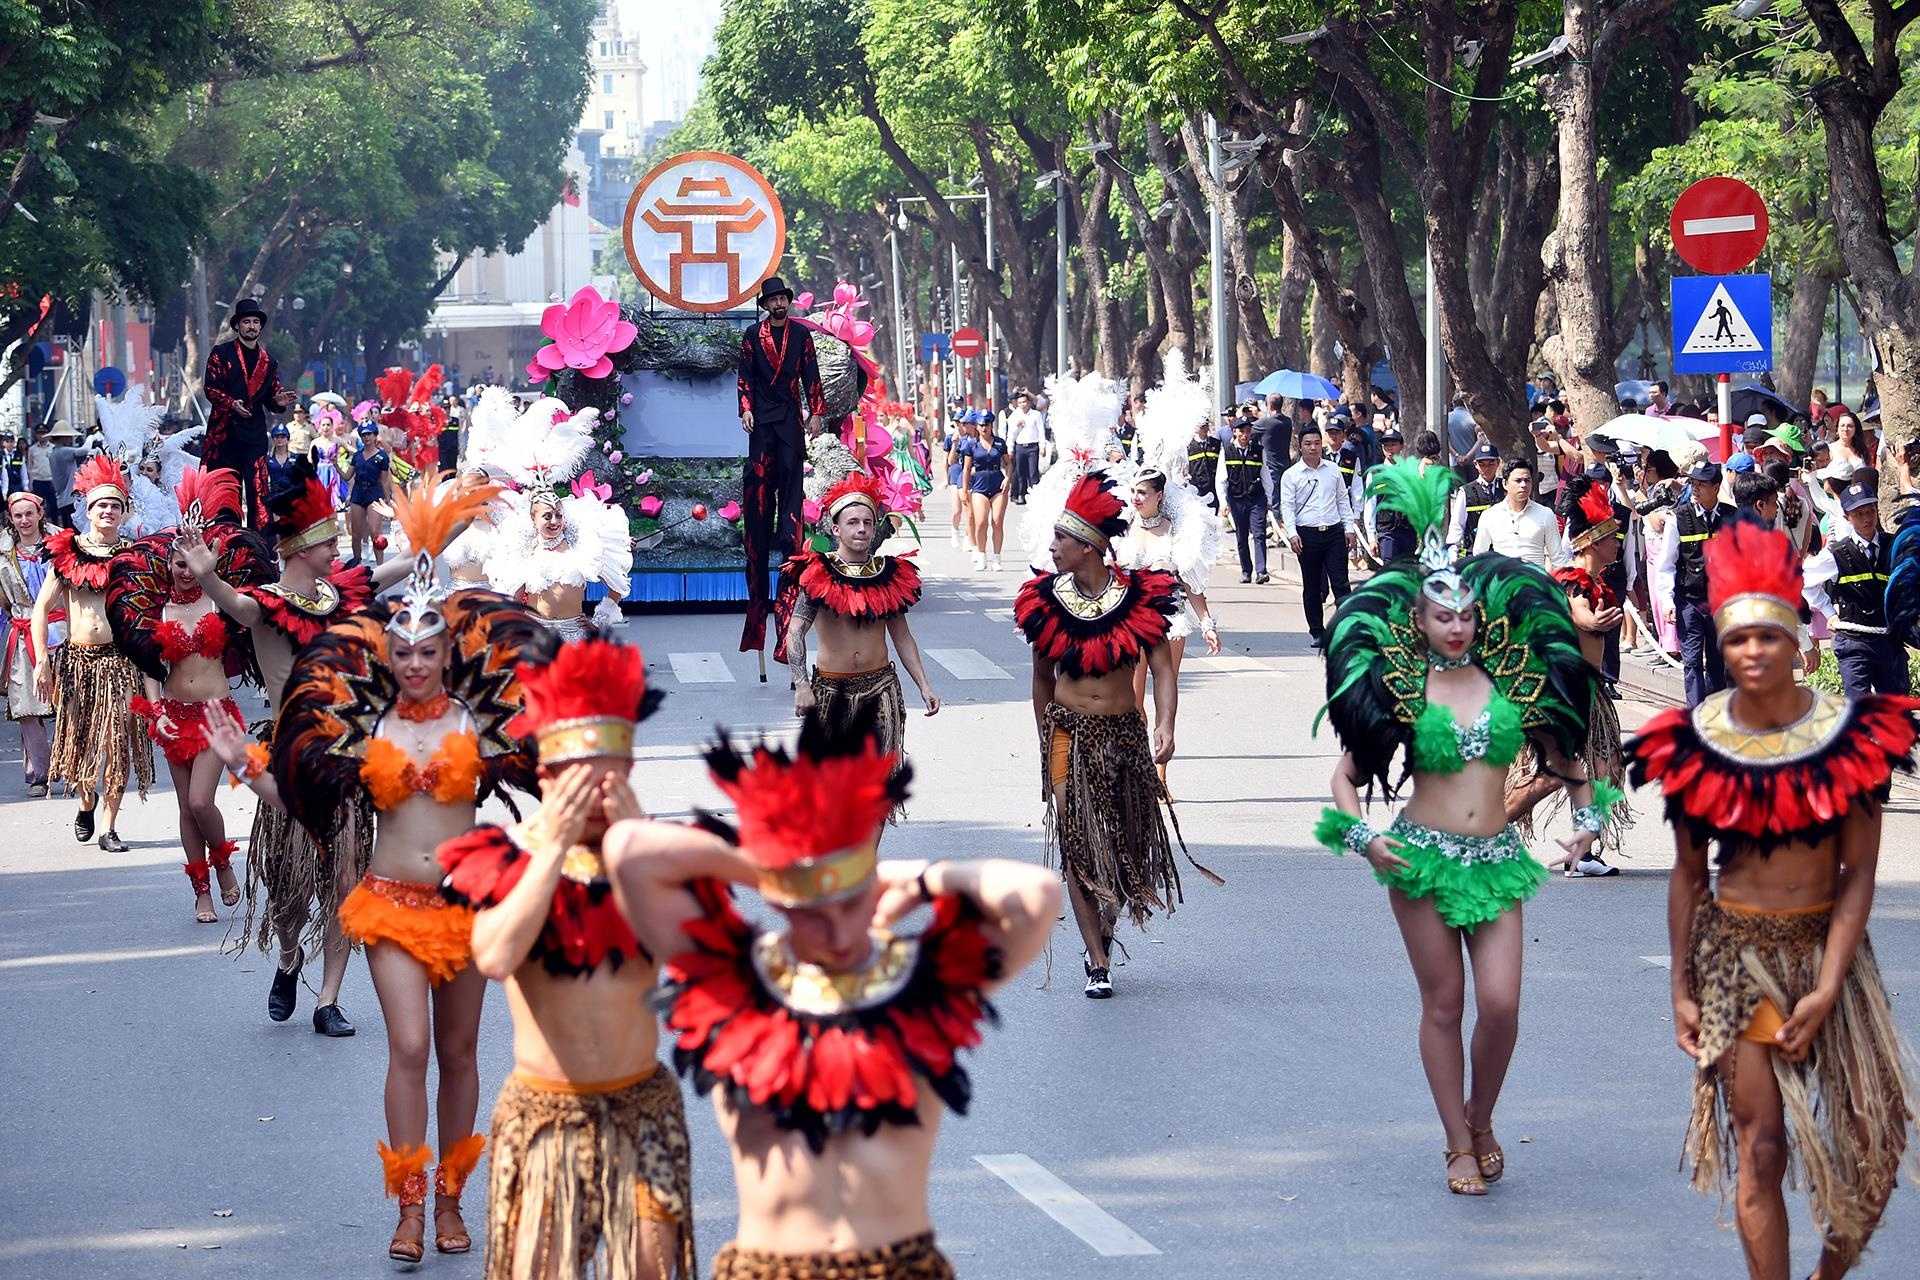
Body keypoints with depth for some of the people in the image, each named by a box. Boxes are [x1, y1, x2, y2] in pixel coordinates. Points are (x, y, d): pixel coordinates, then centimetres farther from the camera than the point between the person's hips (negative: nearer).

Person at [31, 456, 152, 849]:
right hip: (76, 658, 1)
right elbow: (42, 608, 5)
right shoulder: (67, 552, 4)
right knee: (78, 740, 7)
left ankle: (110, 827, 5)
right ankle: (87, 800, 37)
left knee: (118, 743, -4)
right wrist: (42, 661, -4)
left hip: (119, 659, -1)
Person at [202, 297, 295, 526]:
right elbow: (210, 386, -2)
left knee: (258, 488, -7)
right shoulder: (222, 353, 6)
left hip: (254, 432, 2)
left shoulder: (268, 360, 17)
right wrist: (231, 404, -17)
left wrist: (279, 401, -5)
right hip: (224, 429, -2)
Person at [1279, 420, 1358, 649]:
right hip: (1307, 534, -1)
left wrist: (1349, 528, 9)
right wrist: (1292, 533, -15)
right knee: (1311, 587, 6)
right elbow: (1287, 506, -3)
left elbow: (1343, 500, 15)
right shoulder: (1291, 475, 2)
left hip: (1334, 532, 1)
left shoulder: (1333, 470, 10)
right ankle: (1317, 632, 14)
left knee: (1340, 583, -6)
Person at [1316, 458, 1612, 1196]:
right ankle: (1459, 1147, 15)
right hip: (1421, 856, -2)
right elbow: (1348, 772, 2)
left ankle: (1481, 1119, 18)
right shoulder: (1399, 690, -2)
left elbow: (1563, 755, 16)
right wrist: (1359, 834, -14)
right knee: (1443, 1004, 3)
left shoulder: (1510, 680, 4)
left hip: (1495, 857, 2)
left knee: (1501, 1004, -8)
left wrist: (1588, 815, 3)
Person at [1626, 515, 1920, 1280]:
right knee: (1759, 1150, -2)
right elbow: (1688, 875, 5)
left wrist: (1827, 989, -14)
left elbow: (1859, 873, -7)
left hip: (1828, 948, 0)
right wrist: (1682, 988, 3)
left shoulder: (1850, 738, -8)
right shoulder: (1695, 745, -4)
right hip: (1734, 954, 0)